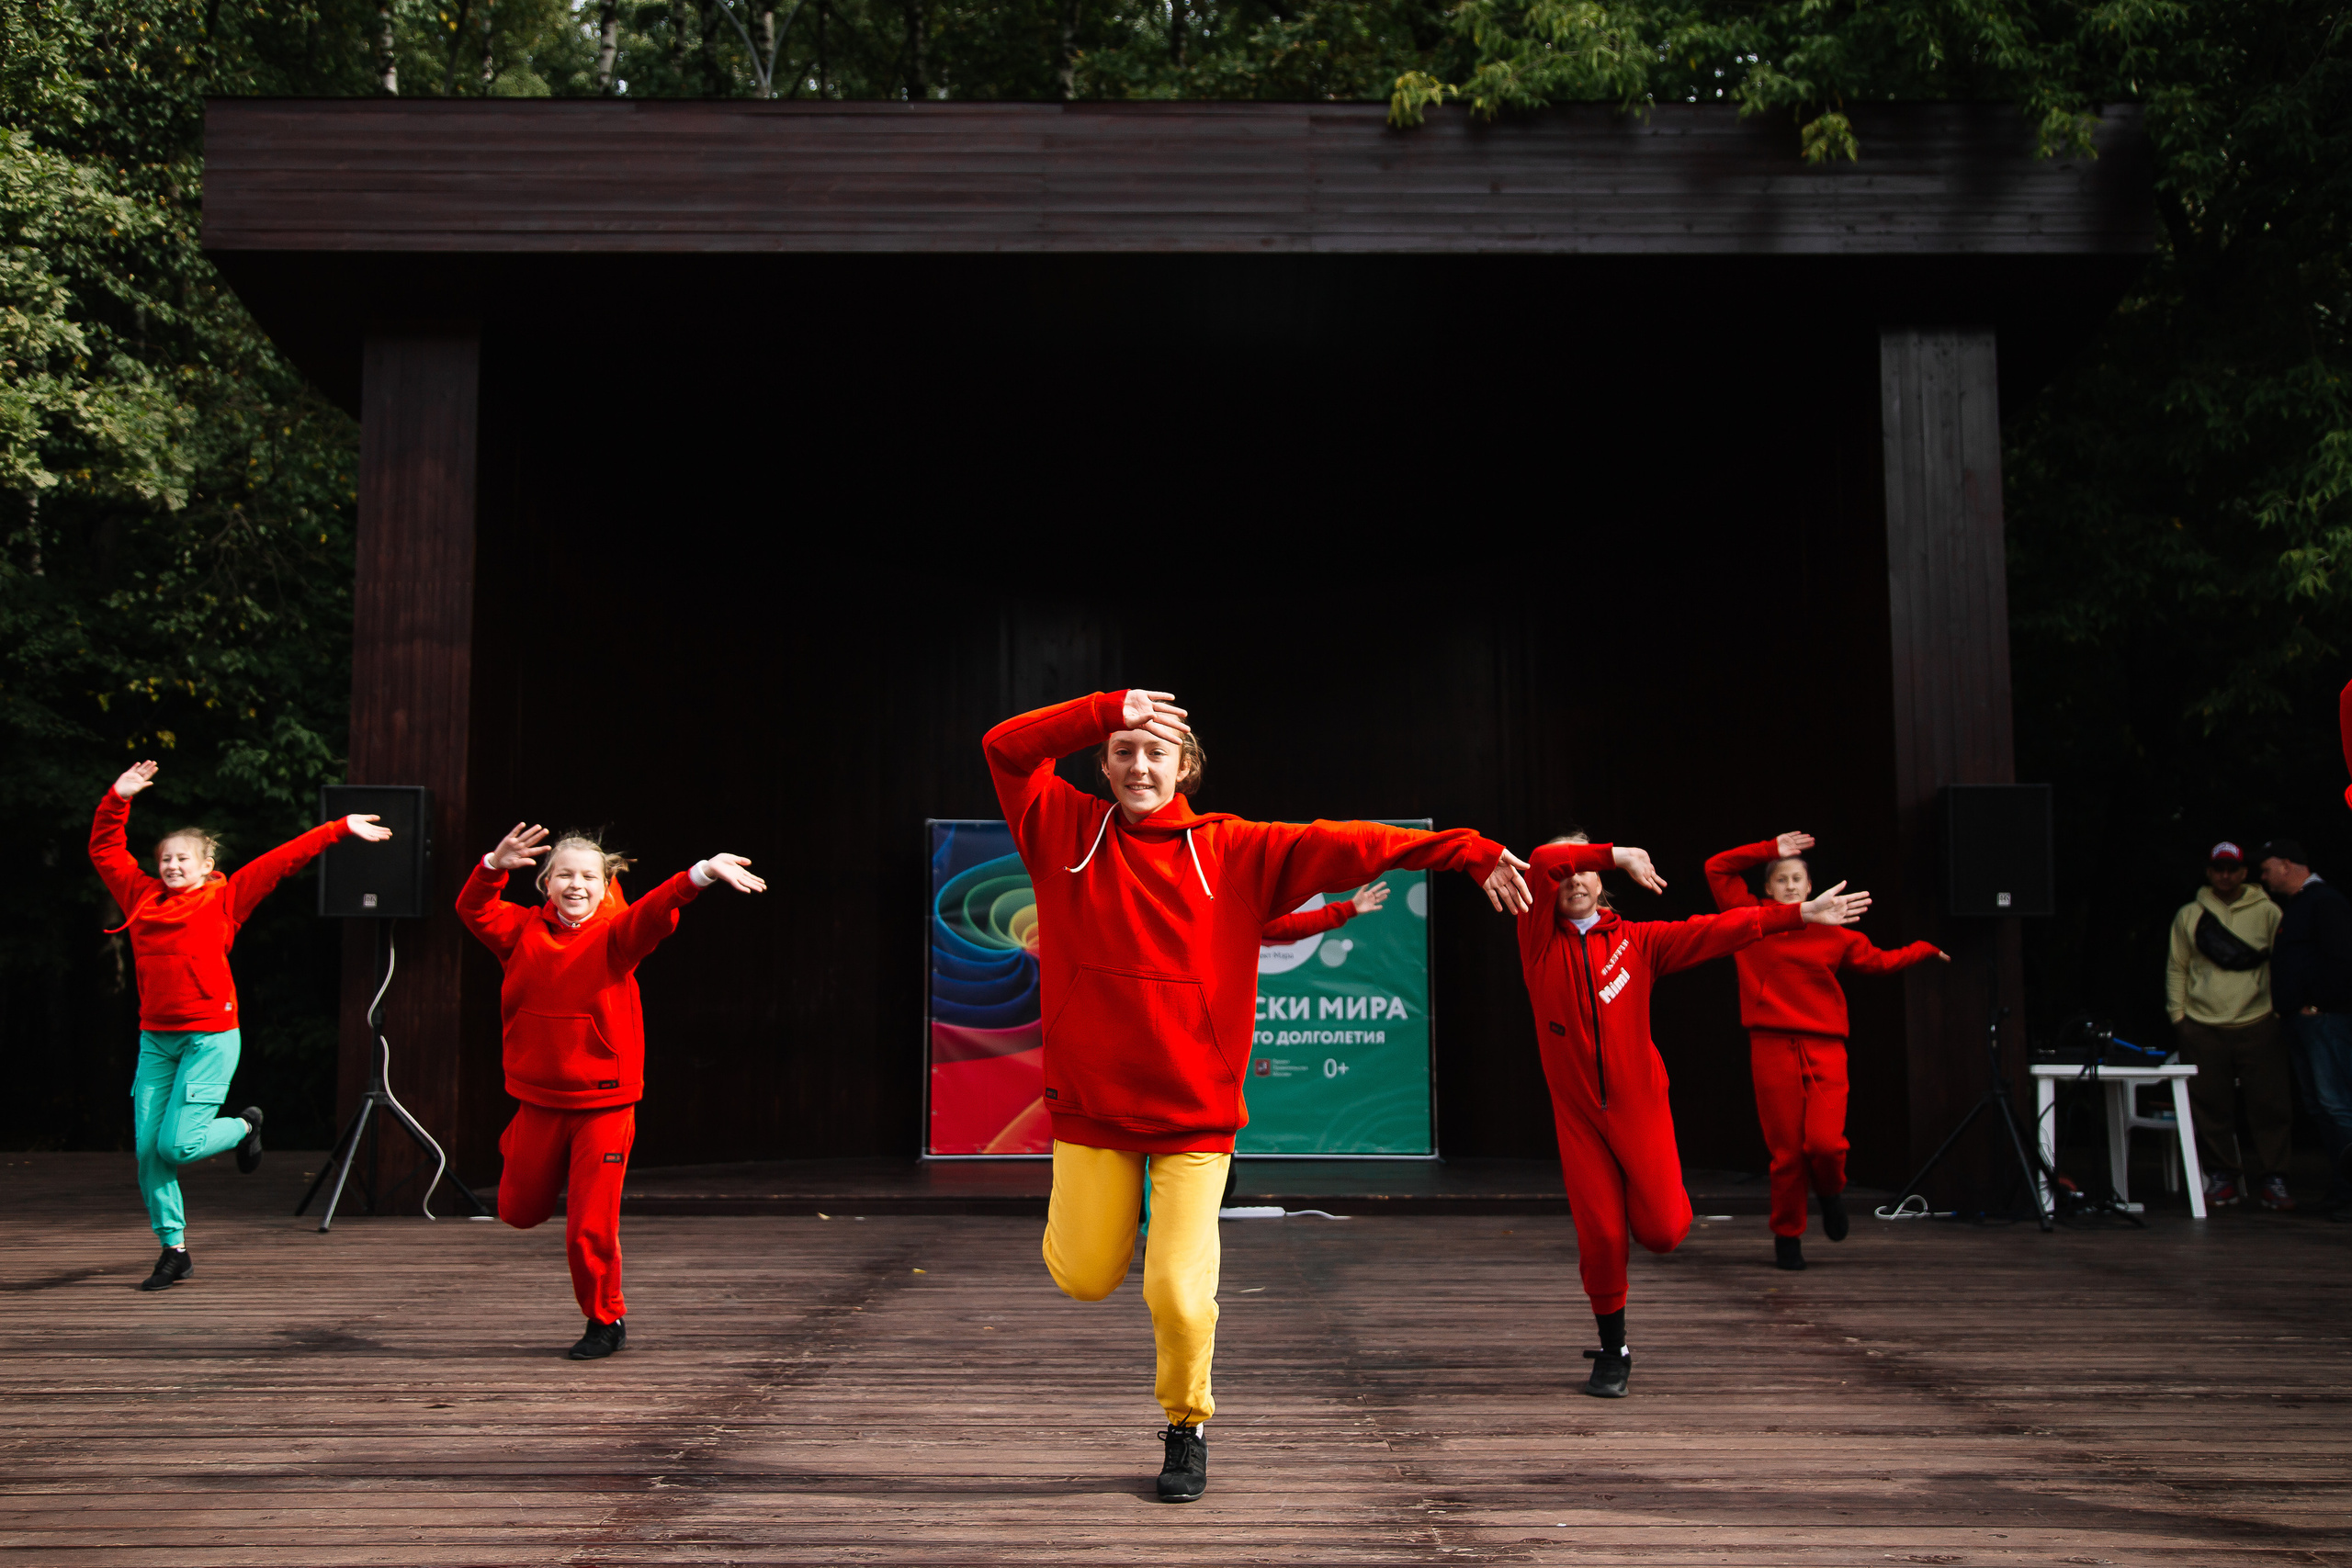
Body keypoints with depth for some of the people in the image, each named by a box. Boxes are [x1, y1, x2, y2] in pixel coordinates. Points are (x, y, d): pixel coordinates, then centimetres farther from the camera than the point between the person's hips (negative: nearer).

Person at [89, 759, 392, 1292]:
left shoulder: (226, 899, -1)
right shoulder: (142, 897, 10)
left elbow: (283, 859, -3)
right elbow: (104, 850, 20)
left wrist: (340, 829, -3)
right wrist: (117, 800, 10)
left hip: (211, 1038, -4)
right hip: (155, 1039, 4)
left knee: (178, 1145, -10)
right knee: (147, 1149, 1)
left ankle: (244, 1126, 22)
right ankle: (173, 1249, 15)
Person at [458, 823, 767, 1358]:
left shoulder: (614, 936, -7)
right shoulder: (524, 931, 0)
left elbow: (653, 913, -25)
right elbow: (473, 909, -12)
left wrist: (701, 874, -43)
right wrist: (495, 866, -32)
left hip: (604, 1102, -3)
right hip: (538, 1098, 3)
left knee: (591, 1228, -1)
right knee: (519, 1210, 20)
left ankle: (606, 1320, 21)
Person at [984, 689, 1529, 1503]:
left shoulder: (1234, 850, -2)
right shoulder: (1066, 830, -2)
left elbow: (1340, 845, -9)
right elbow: (1006, 748, -12)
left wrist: (1470, 852, -16)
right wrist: (1108, 710, -23)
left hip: (1195, 1110, -1)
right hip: (1090, 1101, 1)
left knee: (1181, 1292, -4)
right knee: (1085, 1278, 10)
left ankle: (1187, 1426, 25)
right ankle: (1090, 1215, 47)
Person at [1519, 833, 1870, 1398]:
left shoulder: (1636, 941, 5)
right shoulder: (1541, 942, 0)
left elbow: (1714, 930, 0)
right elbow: (1540, 863, -15)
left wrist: (1799, 914, -5)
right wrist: (1617, 853, -16)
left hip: (1639, 1107, 1)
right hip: (1577, 1113, -1)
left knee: (1661, 1230, -6)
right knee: (1599, 1237, 1)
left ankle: (1663, 1201, 32)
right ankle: (1613, 1353, 21)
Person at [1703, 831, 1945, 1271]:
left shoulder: (1833, 933, 10)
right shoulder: (1751, 920, 7)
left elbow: (1878, 960, 22)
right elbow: (1716, 868, 7)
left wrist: (1924, 950, 19)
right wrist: (1770, 850, 6)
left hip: (1824, 1048, 1)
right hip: (1772, 1048, -1)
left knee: (1825, 1142, -14)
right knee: (1786, 1151, -1)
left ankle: (1831, 1190, 21)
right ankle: (1787, 1236, 18)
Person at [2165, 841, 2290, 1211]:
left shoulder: (2267, 912, 6)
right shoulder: (2189, 916, 9)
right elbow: (2176, 967, 11)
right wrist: (2177, 1013, 5)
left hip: (2258, 1025, -1)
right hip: (2203, 1028, 1)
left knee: (2270, 1104, -2)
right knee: (2211, 1107, 2)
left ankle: (2272, 1178, 8)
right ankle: (2222, 1176, 12)